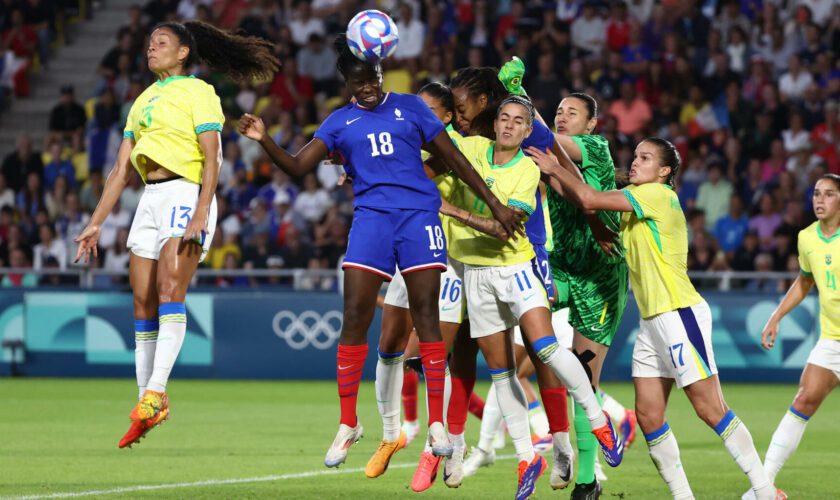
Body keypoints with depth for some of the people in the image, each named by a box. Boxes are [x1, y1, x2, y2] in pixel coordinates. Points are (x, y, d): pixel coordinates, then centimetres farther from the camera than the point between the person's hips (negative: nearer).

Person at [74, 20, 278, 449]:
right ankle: (147, 398, 4)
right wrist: (96, 223, 15)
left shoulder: (197, 93, -1)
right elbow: (121, 169, 20)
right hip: (150, 200, 7)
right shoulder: (143, 101, 20)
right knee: (143, 303, 1)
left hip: (186, 194, -7)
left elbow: (211, 160, -10)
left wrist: (200, 212, -22)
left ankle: (156, 392, -26)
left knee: (170, 290, -21)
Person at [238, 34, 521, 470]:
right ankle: (348, 424, 1)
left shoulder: (409, 107, 10)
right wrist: (265, 141, -15)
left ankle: (437, 422, 0)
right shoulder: (340, 121, 12)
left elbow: (453, 157, 12)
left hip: (418, 213, -1)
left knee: (425, 314, -5)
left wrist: (493, 204, 10)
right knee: (354, 316, -8)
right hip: (371, 216, 1)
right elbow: (298, 166, 3)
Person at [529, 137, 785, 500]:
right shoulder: (635, 202, 16)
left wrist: (554, 169, -2)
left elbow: (590, 200, -14)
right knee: (648, 416, 2)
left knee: (710, 409, -10)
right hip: (652, 321, 9)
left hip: (680, 314, -9)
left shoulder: (659, 195, -10)